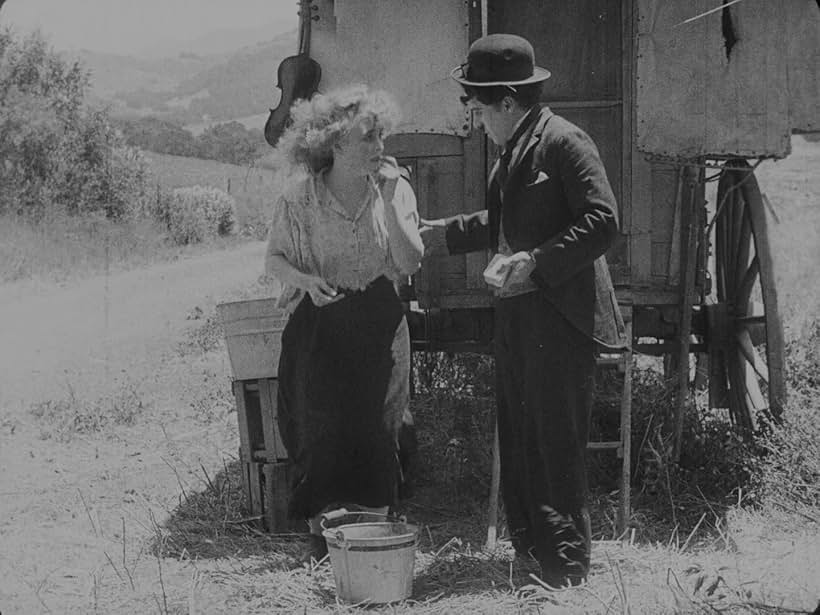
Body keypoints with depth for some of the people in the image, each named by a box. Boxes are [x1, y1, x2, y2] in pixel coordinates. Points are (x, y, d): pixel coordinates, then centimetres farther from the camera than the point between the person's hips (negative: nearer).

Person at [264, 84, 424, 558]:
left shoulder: (395, 190, 0)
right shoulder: (301, 195, -5)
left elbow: (410, 263, -8)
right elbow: (274, 260, 2)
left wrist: (389, 203, -17)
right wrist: (305, 280, -19)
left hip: (378, 323, 2)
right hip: (319, 323, -1)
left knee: (376, 427, -1)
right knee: (320, 427, -6)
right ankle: (320, 528, 6)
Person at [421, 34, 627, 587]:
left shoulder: (564, 142, -14)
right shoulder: (514, 150, 15)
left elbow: (602, 222, -20)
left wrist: (536, 263, -23)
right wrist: (444, 233, 20)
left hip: (559, 317, -10)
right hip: (516, 315, 10)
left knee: (557, 445, -3)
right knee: (519, 442, 14)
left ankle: (567, 566, 7)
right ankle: (530, 552, 24)